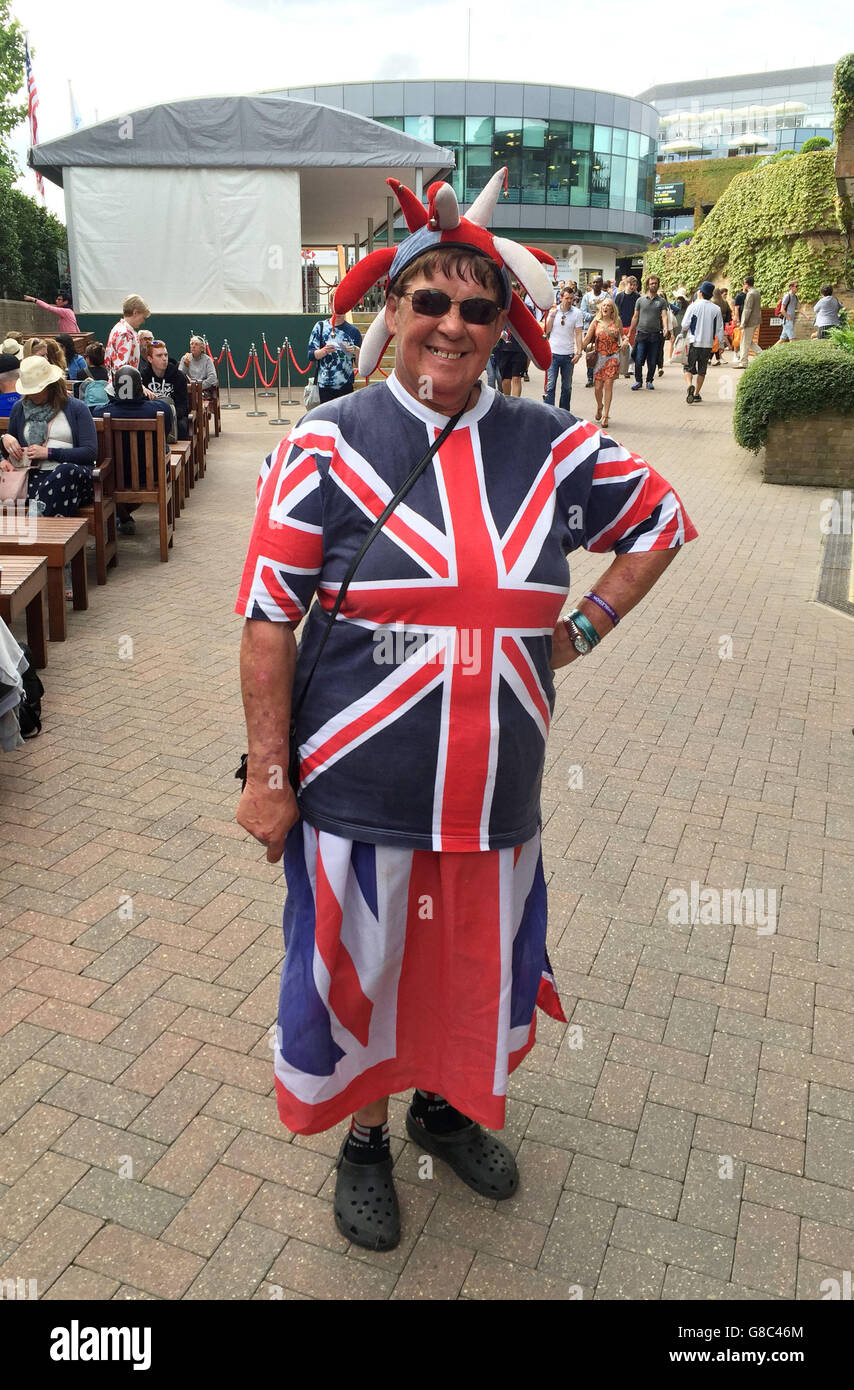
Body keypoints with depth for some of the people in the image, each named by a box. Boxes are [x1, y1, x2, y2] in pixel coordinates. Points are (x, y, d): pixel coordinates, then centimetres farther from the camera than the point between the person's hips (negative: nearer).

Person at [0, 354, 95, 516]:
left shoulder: (76, 408, 11)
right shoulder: (19, 408, 23)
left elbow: (91, 452, -1)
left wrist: (49, 453, -6)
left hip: (69, 473, -2)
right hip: (33, 475, 2)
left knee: (67, 470, -40)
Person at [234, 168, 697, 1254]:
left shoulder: (551, 448, 1)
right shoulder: (326, 445, -8)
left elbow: (663, 522, 15)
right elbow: (268, 620, -8)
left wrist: (584, 631, 5)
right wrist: (267, 779, -9)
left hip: (496, 794, 3)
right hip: (356, 796, -3)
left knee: (480, 969, 21)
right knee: (353, 974, 15)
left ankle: (445, 1106, 52)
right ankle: (362, 1136, 45)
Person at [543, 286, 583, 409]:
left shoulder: (577, 313, 1)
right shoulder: (553, 310, 3)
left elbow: (578, 334, 2)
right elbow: (547, 331, 1)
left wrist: (578, 352, -6)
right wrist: (552, 315, -10)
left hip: (568, 354, 1)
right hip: (553, 353, -1)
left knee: (567, 387, 10)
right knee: (550, 385, -6)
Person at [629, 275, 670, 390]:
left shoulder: (662, 301, 6)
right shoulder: (641, 300, 8)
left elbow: (664, 316, -4)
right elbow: (635, 317, 11)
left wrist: (666, 328, -23)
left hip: (655, 334, 0)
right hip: (641, 333, 0)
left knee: (652, 361, 4)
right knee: (638, 360, -5)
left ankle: (649, 381, 18)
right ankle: (638, 381, 9)